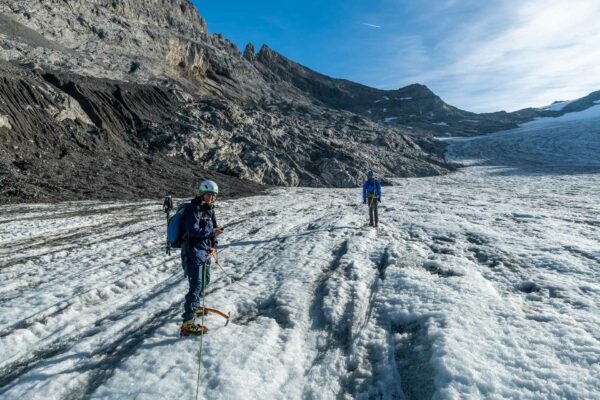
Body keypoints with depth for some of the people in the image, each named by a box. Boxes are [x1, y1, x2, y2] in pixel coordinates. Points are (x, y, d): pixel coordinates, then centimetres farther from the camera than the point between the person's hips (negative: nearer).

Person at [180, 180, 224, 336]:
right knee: (196, 285, -12)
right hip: (193, 252, -9)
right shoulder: (192, 209, -16)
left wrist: (214, 245, 2)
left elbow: (213, 228, 15)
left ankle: (193, 306, 45)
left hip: (204, 251, 10)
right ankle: (188, 324, -9)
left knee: (205, 281, 23)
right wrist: (211, 232, -24)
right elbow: (193, 231, -26)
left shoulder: (209, 209, 11)